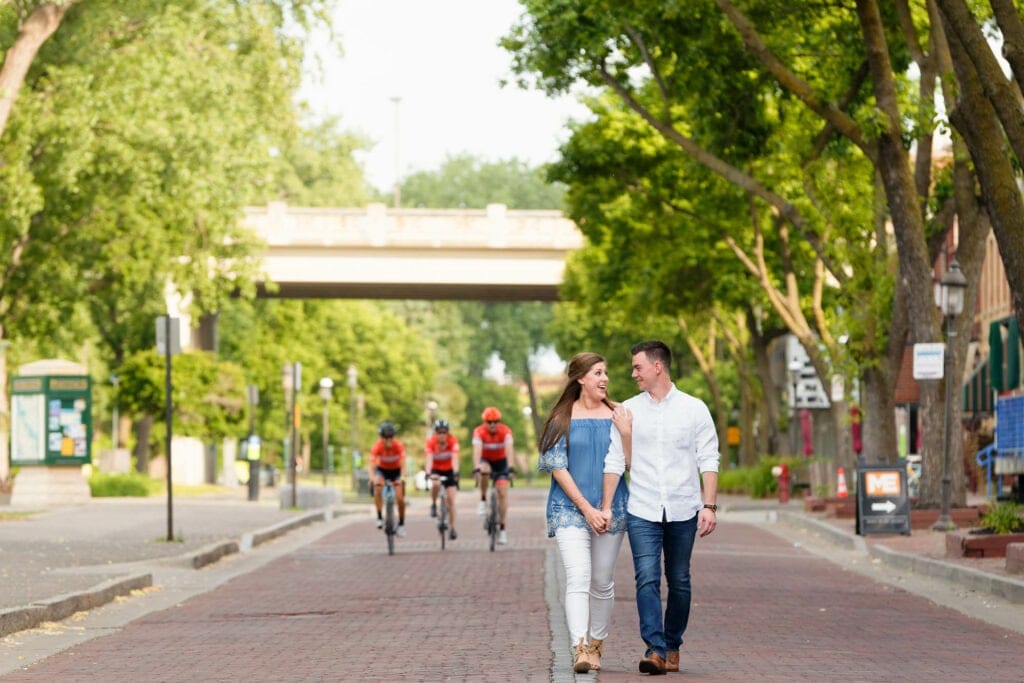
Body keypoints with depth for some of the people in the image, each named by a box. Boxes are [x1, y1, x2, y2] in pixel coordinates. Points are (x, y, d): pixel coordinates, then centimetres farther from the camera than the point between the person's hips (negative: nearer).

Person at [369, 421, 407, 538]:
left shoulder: (399, 446, -30)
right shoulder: (377, 447, -29)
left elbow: (403, 463, -38)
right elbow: (372, 465, -37)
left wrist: (402, 478, -54)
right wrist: (373, 479, -54)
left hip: (396, 471, 0)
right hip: (382, 470, 0)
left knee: (400, 498, -9)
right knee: (378, 486, -31)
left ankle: (401, 524, 13)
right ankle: (380, 517, -20)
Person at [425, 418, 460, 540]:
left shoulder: (453, 441, -25)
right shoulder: (431, 442, -25)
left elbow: (455, 458, -35)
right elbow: (429, 459, -36)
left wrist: (456, 473, -51)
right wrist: (429, 473, -53)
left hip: (449, 470, 1)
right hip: (436, 470, -1)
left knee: (451, 499, -8)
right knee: (436, 484, -34)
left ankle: (452, 528, 2)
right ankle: (433, 505, -6)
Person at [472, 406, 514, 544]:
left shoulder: (505, 431, -24)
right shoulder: (479, 432, -25)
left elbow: (509, 449, -36)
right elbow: (477, 450, -36)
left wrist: (510, 467, -50)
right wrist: (476, 468, -51)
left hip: (501, 462, 0)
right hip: (485, 460, 0)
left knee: (503, 493, -11)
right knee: (484, 470, -36)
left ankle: (502, 527, -4)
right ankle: (483, 499, -16)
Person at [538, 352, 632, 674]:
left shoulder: (617, 414, 6)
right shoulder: (562, 418, 0)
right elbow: (558, 467, -4)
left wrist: (626, 432, -15)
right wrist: (587, 508, -10)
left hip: (610, 510, 3)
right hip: (570, 508, -3)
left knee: (602, 582, 9)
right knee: (578, 579, -16)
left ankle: (595, 645, 23)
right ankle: (580, 649, -25)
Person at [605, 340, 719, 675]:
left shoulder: (694, 409, 4)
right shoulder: (628, 411, 7)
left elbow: (708, 461, 1)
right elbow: (614, 462, 7)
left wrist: (709, 506, -8)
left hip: (683, 510, 0)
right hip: (642, 510, 0)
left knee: (679, 582, 7)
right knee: (647, 578, -13)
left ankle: (673, 647, 19)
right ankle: (655, 649, -19)